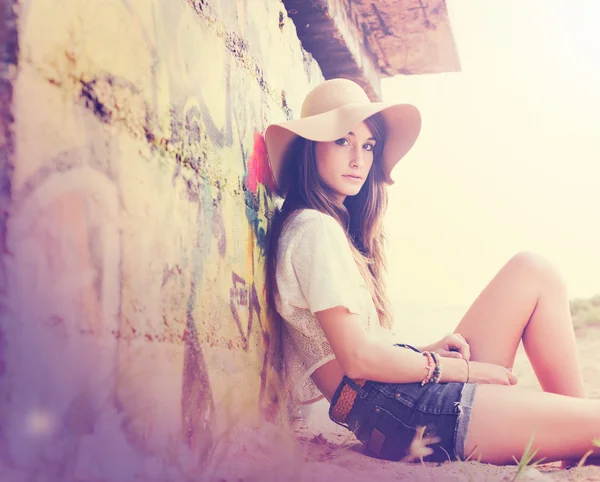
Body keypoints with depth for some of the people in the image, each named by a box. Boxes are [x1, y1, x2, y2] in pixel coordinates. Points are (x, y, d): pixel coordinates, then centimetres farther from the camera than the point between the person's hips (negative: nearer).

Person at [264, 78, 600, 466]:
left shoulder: (338, 225, 19)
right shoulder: (314, 228, -11)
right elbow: (358, 357, -17)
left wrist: (428, 351, 1)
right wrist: (458, 368, -7)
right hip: (396, 411, -10)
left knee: (532, 271, 6)